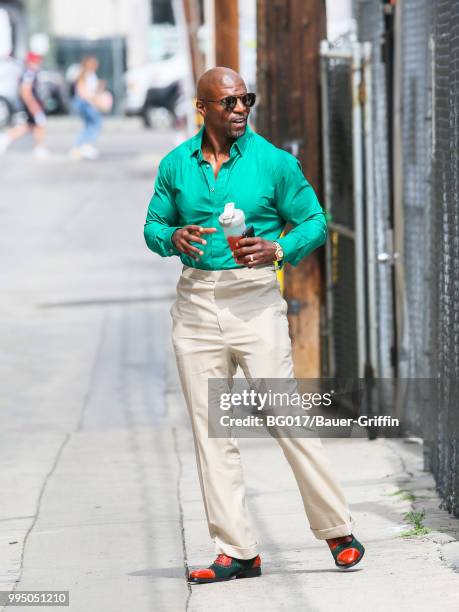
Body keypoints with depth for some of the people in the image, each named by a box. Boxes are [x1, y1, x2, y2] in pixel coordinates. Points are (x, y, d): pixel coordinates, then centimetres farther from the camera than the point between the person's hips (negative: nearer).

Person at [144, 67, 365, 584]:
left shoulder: (274, 161, -1)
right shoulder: (175, 165, 7)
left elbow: (315, 222, 4)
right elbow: (152, 226, 14)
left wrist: (279, 249, -15)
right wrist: (173, 238, -9)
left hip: (254, 301, -3)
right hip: (196, 303, 3)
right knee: (210, 429, 3)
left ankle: (338, 532, 4)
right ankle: (236, 551, 8)